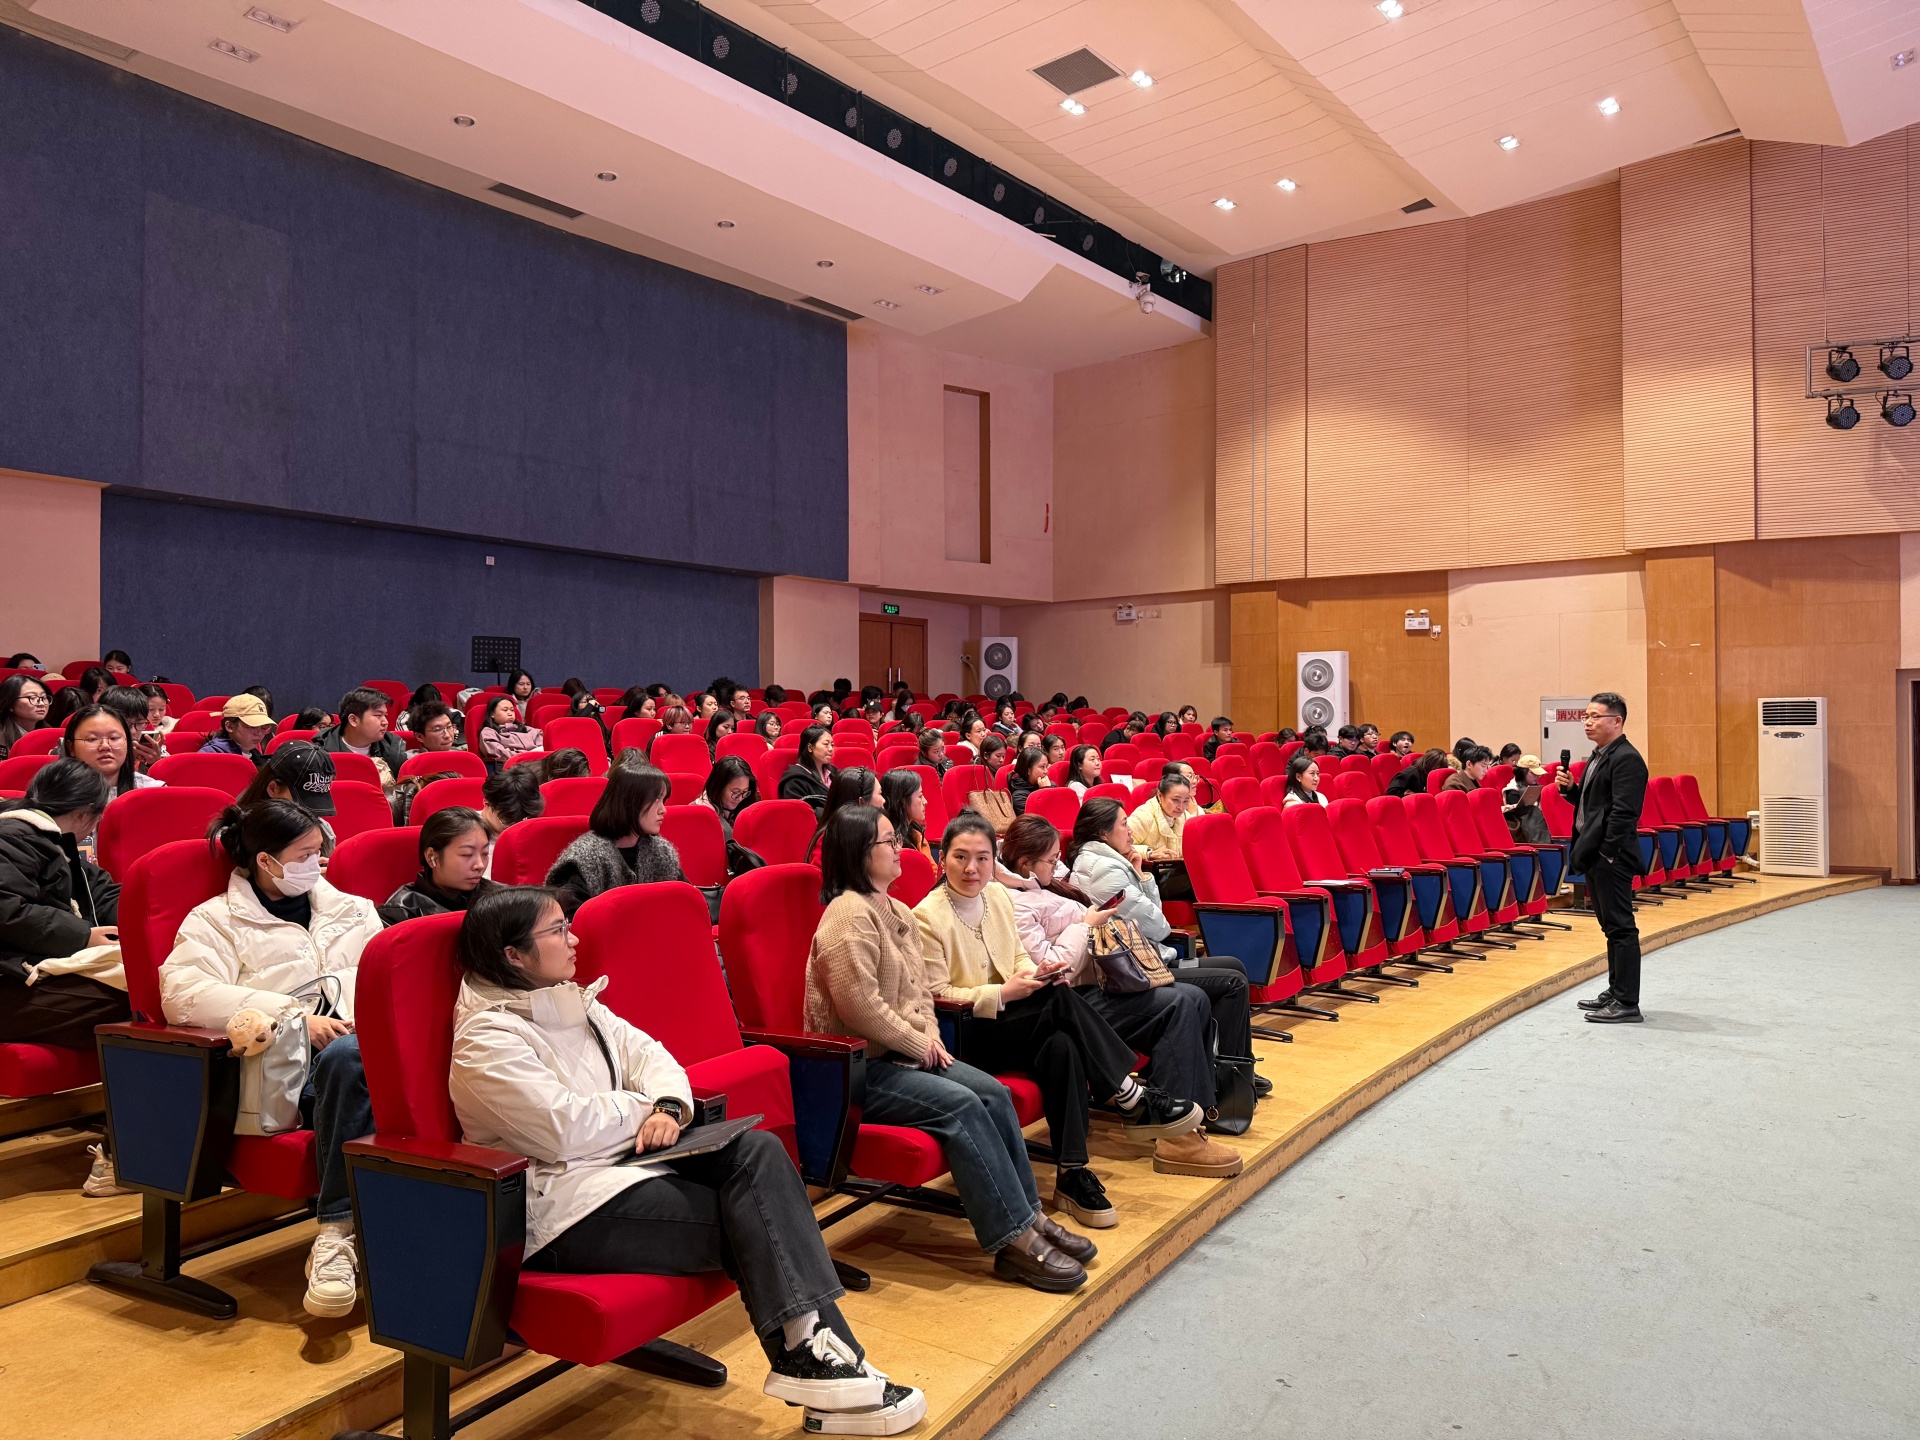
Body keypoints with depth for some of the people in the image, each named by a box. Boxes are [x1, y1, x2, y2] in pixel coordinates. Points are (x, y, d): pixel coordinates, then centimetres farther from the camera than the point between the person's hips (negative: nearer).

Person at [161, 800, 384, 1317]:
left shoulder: (351, 907, 30)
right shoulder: (216, 920, 14)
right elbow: (182, 992, -4)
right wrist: (294, 1016, -13)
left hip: (367, 1041, 4)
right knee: (347, 1056, -41)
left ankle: (335, 1236, -34)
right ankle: (338, 1230, -35)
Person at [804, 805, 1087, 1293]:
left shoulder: (897, 912, 14)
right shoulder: (849, 915, -17)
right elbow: (860, 1006, -23)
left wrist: (929, 1035, 1)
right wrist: (918, 1043, -13)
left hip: (900, 1052, 9)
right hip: (853, 1069, -9)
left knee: (993, 1092, -8)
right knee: (960, 1104, -24)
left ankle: (1029, 1216, -4)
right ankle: (1015, 1242, -18)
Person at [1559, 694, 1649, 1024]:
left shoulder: (1626, 759, -15)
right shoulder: (1598, 757, 16)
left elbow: (1623, 812, -21)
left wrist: (1607, 854, -21)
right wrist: (1569, 788, 5)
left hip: (1611, 857, -10)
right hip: (1593, 853, 10)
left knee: (1620, 927, -5)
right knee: (1610, 925, 16)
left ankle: (1627, 1003, 0)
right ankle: (1615, 991, 26)